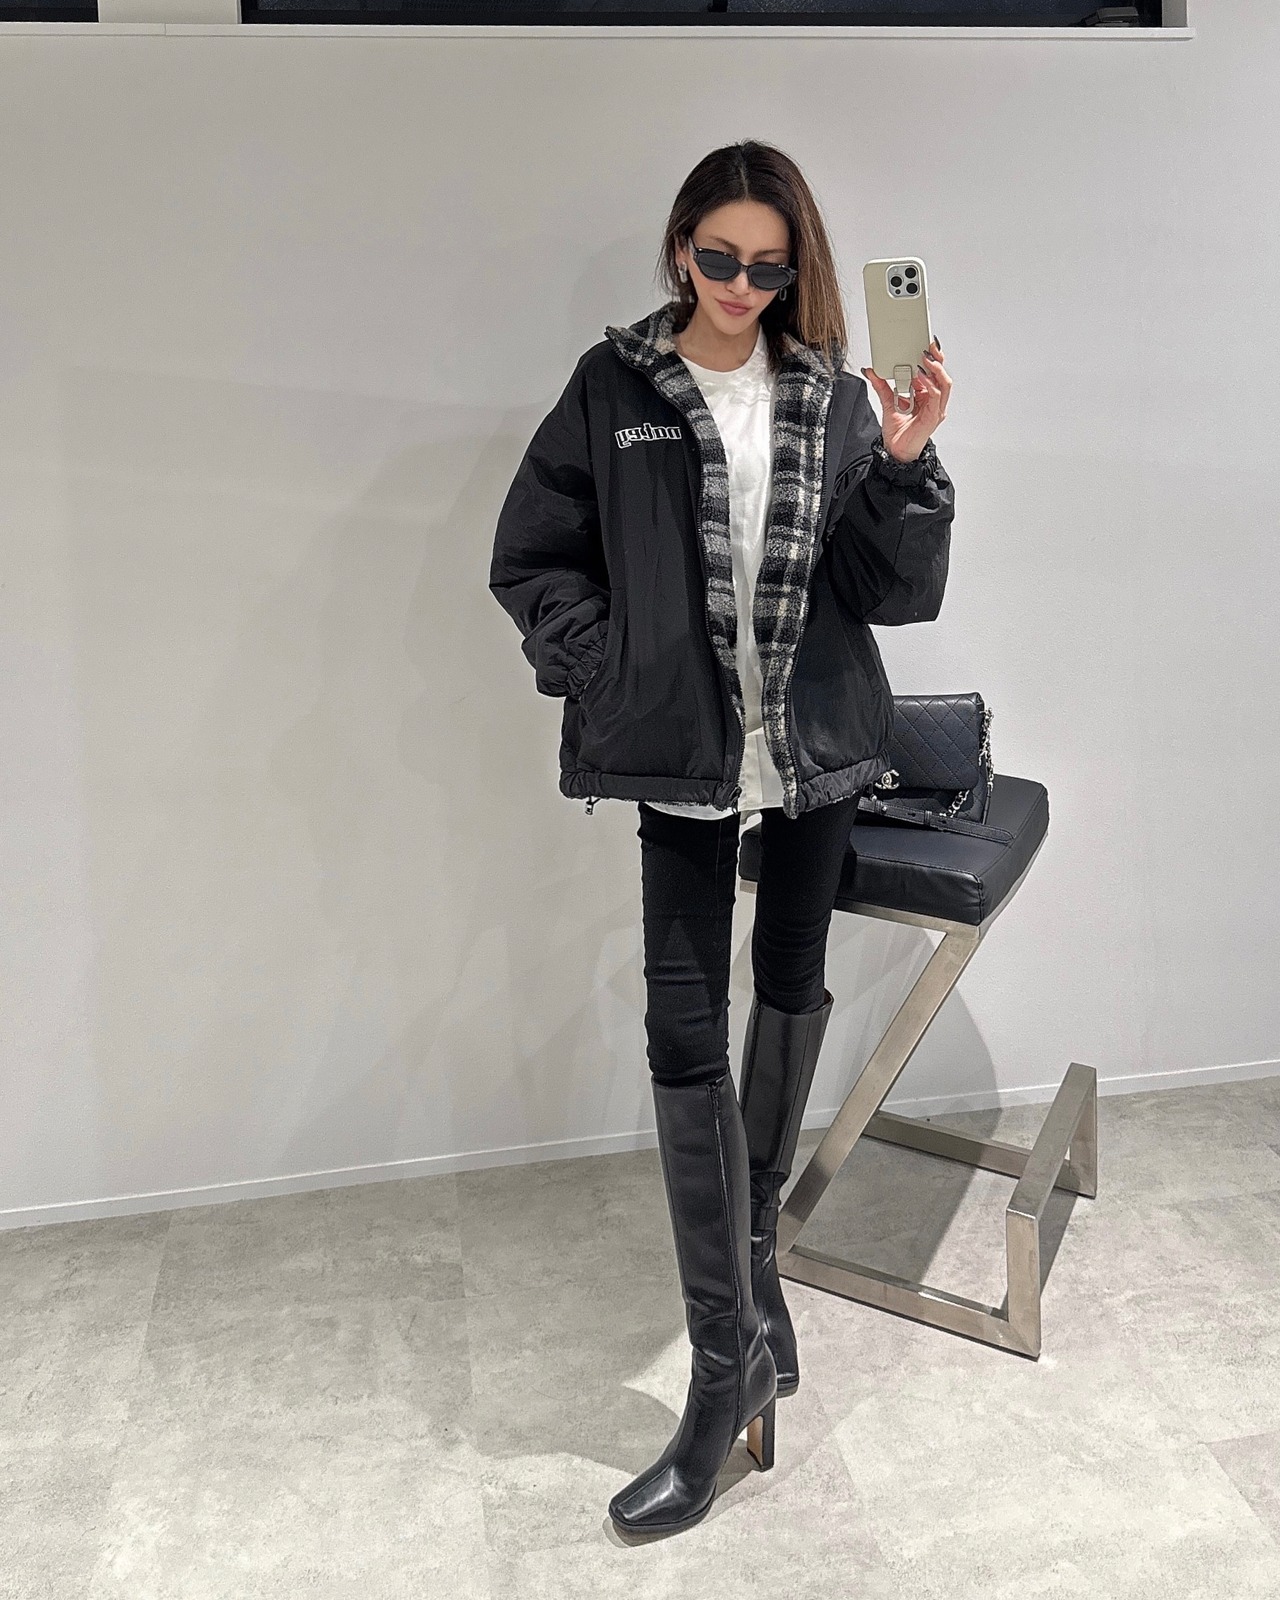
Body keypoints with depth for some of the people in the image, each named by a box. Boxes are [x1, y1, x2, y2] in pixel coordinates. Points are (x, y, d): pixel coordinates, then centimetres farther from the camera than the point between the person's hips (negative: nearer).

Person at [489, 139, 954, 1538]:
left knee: (792, 984, 15)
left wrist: (906, 462, -17)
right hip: (686, 749, -2)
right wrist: (613, 676, -8)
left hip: (819, 740, 3)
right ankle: (730, 1360, 7)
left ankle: (756, 1236, 41)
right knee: (686, 1030, -4)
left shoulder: (830, 396, 2)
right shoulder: (614, 388, -2)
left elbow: (895, 589, -3)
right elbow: (532, 558, 2)